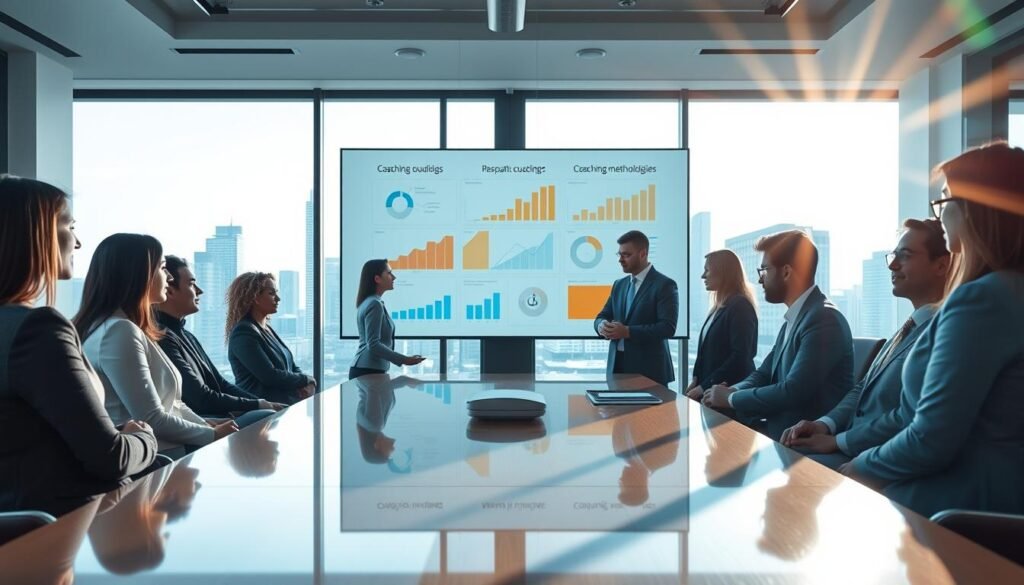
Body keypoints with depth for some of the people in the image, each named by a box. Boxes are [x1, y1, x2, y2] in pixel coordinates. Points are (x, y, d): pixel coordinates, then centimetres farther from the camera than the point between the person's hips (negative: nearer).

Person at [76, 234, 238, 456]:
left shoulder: (127, 327, 15)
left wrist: (208, 425, 3)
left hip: (162, 449, 9)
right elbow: (152, 419, -21)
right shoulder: (119, 331, -19)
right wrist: (213, 434, -10)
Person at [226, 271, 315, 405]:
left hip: (289, 403, 8)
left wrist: (308, 385, -4)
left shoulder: (268, 329, 19)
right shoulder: (244, 333, -9)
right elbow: (270, 376, -18)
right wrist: (308, 380, -5)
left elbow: (293, 367, 18)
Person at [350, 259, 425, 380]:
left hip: (364, 369, 10)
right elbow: (373, 345, -21)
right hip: (368, 371, -10)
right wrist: (404, 359, -20)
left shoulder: (367, 302, 15)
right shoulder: (375, 304, -15)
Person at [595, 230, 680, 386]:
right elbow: (602, 316, 14)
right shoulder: (619, 285, 14)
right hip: (618, 366, 6)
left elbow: (667, 327, -16)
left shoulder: (664, 285, -7)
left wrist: (628, 331, -22)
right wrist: (602, 325, -10)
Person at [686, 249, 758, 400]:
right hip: (711, 389, 8)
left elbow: (740, 357, -20)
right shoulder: (719, 307, 14)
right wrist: (696, 379, 2)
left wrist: (705, 386, -18)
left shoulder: (740, 306, -13)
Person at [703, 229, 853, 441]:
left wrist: (731, 398, -12)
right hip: (782, 428, 8)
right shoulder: (794, 318, 12)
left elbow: (792, 392, -23)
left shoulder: (824, 320, -18)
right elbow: (765, 373, 12)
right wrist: (732, 391, -8)